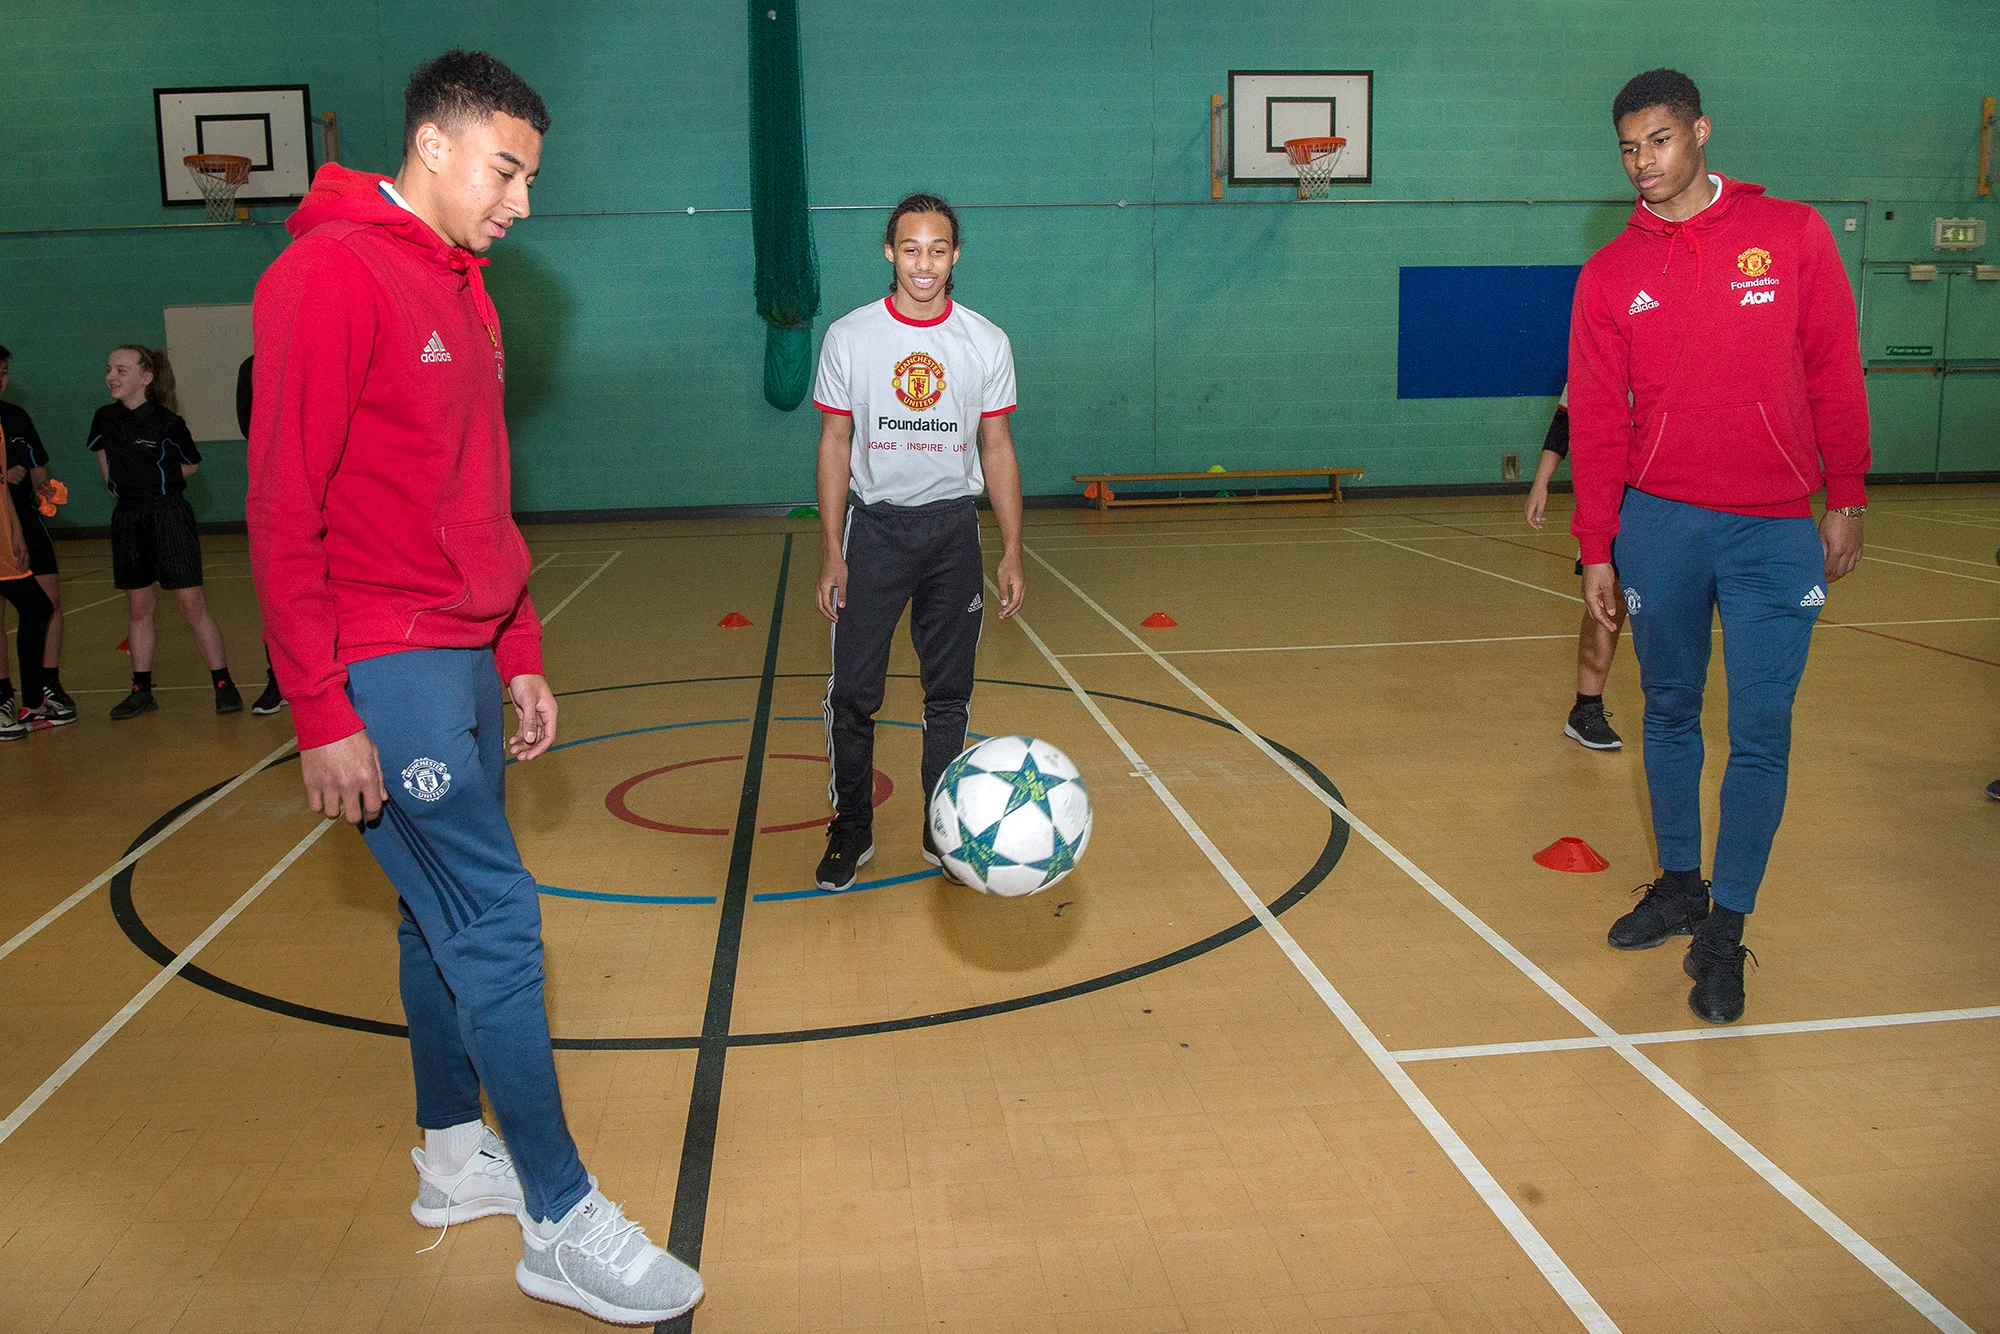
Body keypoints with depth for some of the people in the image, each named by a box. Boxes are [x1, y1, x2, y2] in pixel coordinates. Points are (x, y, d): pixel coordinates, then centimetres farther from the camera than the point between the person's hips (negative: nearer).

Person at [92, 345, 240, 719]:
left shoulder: (167, 422, -9)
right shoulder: (105, 419, 5)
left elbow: (191, 465, 7)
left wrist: (159, 481, 3)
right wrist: (123, 485, 14)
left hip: (169, 515, -5)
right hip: (127, 518, 5)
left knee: (192, 604, -7)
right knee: (138, 607, 10)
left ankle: (223, 684, 0)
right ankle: (141, 691, 17)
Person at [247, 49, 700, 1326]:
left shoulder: (464, 291, 15)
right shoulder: (333, 273, -12)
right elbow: (284, 511, -16)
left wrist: (521, 657, 17)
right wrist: (323, 712, -18)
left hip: (464, 662, 9)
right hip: (386, 674, -8)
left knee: (447, 919, 16)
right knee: (496, 923, -6)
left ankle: (455, 1158, 31)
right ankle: (562, 1221, 6)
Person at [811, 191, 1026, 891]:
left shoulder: (987, 342, 1)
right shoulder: (848, 337, -2)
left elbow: (997, 450, 6)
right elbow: (834, 446, 1)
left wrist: (1011, 553, 2)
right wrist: (831, 554, -4)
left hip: (953, 526, 1)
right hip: (874, 525, -1)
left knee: (949, 693, 6)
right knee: (852, 692, -2)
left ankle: (943, 833, 19)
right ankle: (851, 831, 15)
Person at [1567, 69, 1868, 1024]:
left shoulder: (1793, 235, 2)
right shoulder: (1610, 275, 4)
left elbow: (1835, 373, 5)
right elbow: (1597, 417, 4)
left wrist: (1845, 498, 3)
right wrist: (1596, 549, 2)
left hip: (1774, 532, -1)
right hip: (1658, 523, 2)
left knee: (1759, 737, -3)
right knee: (1669, 714, 11)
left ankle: (1725, 931, 8)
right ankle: (1679, 886, 28)